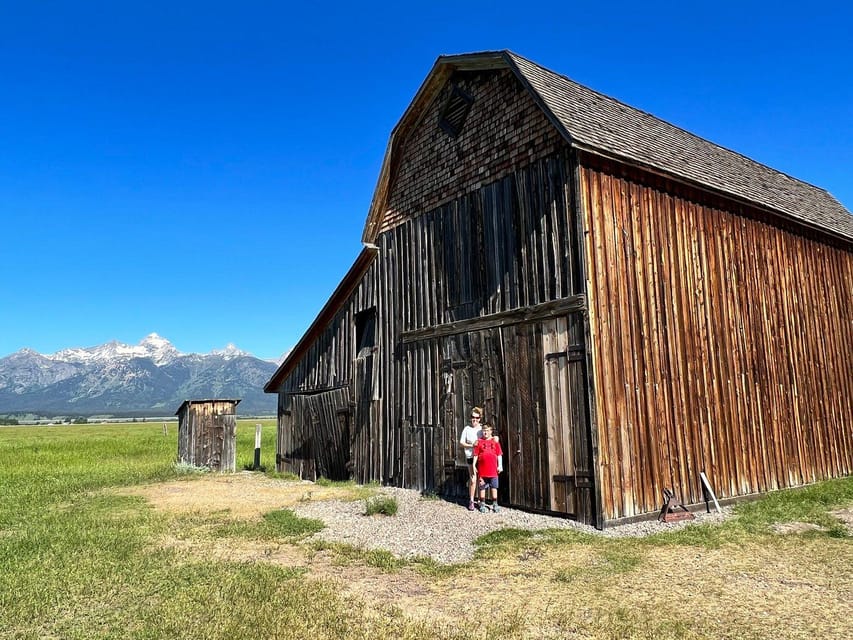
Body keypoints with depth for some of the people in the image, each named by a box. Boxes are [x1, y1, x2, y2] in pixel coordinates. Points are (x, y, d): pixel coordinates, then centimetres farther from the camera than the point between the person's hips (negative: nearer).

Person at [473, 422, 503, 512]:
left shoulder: (495, 441, 5)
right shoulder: (479, 442, 3)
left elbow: (499, 455, 6)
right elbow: (475, 455, 4)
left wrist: (500, 465, 1)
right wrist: (474, 465, 0)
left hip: (493, 469, 1)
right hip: (482, 469, -1)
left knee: (494, 487, 7)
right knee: (482, 487, 7)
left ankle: (495, 504, 17)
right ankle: (482, 504, 17)